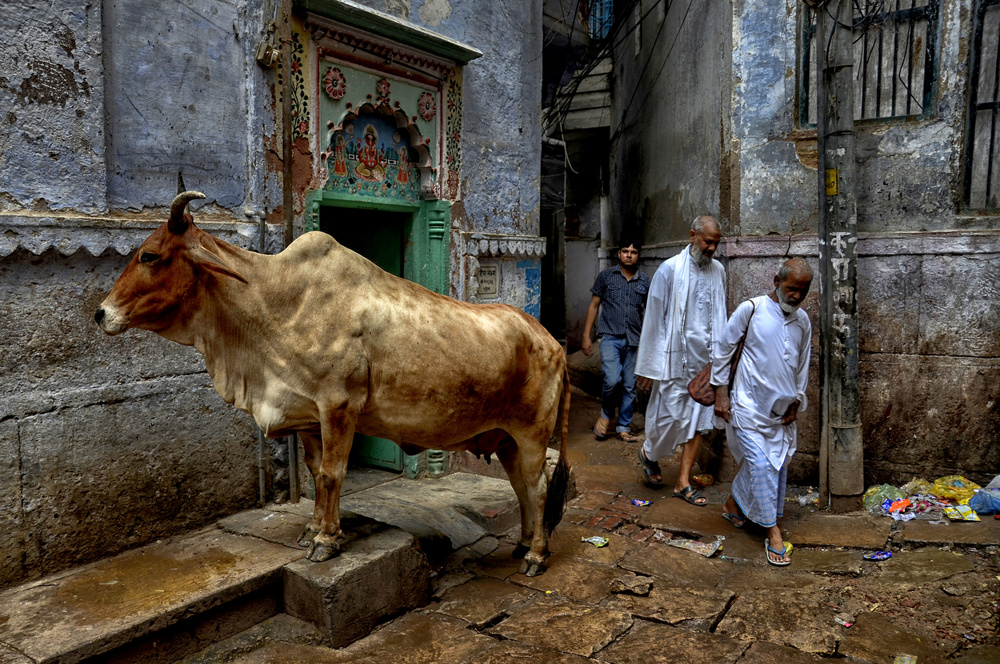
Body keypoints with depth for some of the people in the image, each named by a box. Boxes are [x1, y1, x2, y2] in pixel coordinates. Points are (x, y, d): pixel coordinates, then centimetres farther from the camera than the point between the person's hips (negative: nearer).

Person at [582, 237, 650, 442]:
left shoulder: (645, 282, 9)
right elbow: (594, 305, 7)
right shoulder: (606, 276, 5)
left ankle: (624, 427, 20)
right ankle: (606, 414, 10)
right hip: (610, 337, -2)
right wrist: (586, 336, 2)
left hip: (634, 340, 3)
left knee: (630, 386, 6)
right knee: (612, 380, -18)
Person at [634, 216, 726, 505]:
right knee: (671, 415, 2)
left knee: (699, 419, 5)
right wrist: (649, 366, -7)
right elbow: (655, 318, -7)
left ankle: (683, 482, 16)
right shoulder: (670, 270, -8)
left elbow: (720, 316, 15)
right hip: (676, 358, -5)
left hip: (706, 359, 5)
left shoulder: (718, 270, 7)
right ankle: (649, 453, 33)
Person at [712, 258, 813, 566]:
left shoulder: (803, 320, 7)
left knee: (778, 464, 11)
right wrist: (721, 393, -6)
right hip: (750, 403, -6)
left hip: (782, 408, 6)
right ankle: (772, 532, 2)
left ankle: (733, 505, 31)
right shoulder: (751, 309, -9)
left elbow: (803, 365, 17)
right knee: (761, 464, -9)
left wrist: (797, 402, 11)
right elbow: (722, 349, -4)